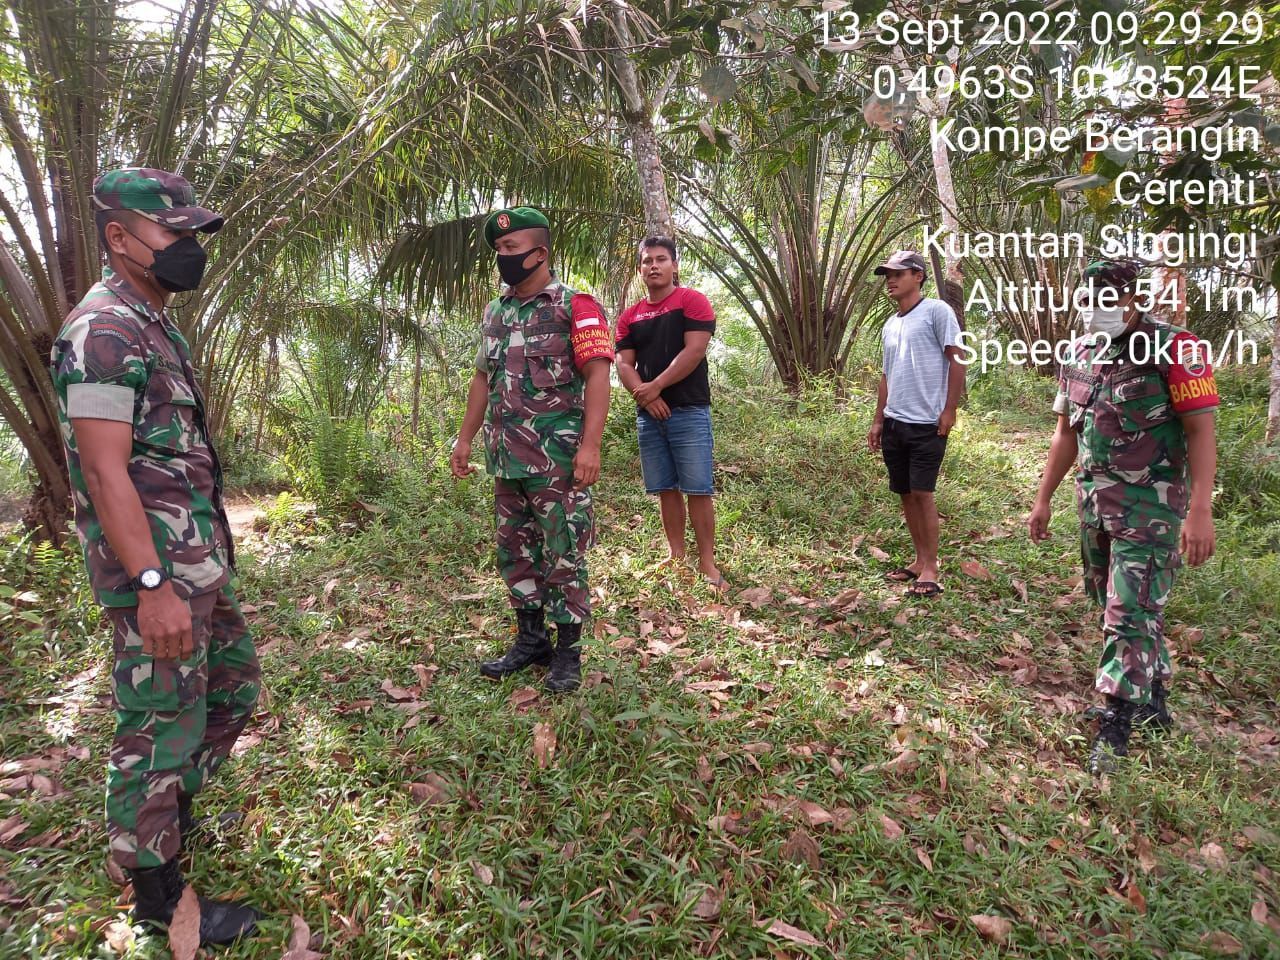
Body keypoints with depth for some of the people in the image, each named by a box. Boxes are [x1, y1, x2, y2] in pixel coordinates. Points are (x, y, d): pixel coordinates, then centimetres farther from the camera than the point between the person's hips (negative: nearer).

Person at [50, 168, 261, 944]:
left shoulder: (157, 325, 14)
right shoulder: (101, 332, -16)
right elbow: (105, 472, -22)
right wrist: (152, 585, -26)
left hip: (203, 560, 10)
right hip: (157, 570, -10)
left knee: (235, 688, 20)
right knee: (162, 726, 3)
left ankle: (172, 810, 39)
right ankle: (159, 895, 21)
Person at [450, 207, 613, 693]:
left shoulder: (575, 305, -6)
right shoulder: (495, 312, 16)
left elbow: (597, 375, -14)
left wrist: (590, 444, -23)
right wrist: (465, 439, 15)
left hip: (558, 458, -7)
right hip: (507, 457, 7)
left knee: (564, 556, 0)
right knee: (515, 552, 13)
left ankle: (568, 652, 13)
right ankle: (530, 640, 27)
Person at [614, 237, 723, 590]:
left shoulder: (692, 301, -1)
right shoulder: (630, 316, 14)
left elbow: (694, 351, -12)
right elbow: (624, 363, 6)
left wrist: (657, 386, -13)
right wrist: (643, 394, -12)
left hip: (689, 412, -5)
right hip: (648, 415, 5)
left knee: (697, 489, -5)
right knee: (665, 489, 10)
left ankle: (707, 562, 1)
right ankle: (676, 556, 19)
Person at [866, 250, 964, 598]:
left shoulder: (937, 311, -4)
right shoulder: (889, 325, 16)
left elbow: (957, 360, -8)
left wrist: (949, 410, -13)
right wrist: (878, 420, 17)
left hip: (927, 423, -7)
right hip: (894, 423, 7)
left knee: (922, 493, -7)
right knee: (905, 493, 10)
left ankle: (931, 570, 2)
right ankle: (920, 560, 21)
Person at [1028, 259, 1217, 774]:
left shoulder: (1174, 349, -13)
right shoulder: (1080, 355, 8)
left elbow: (1201, 432, -16)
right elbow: (1066, 433, 14)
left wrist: (1200, 511, -23)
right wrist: (1043, 499, 13)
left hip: (1149, 505, -7)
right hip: (1094, 501, 7)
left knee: (1130, 612, -6)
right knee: (1112, 602, 16)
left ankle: (1115, 726, 4)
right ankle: (1153, 698, 34)